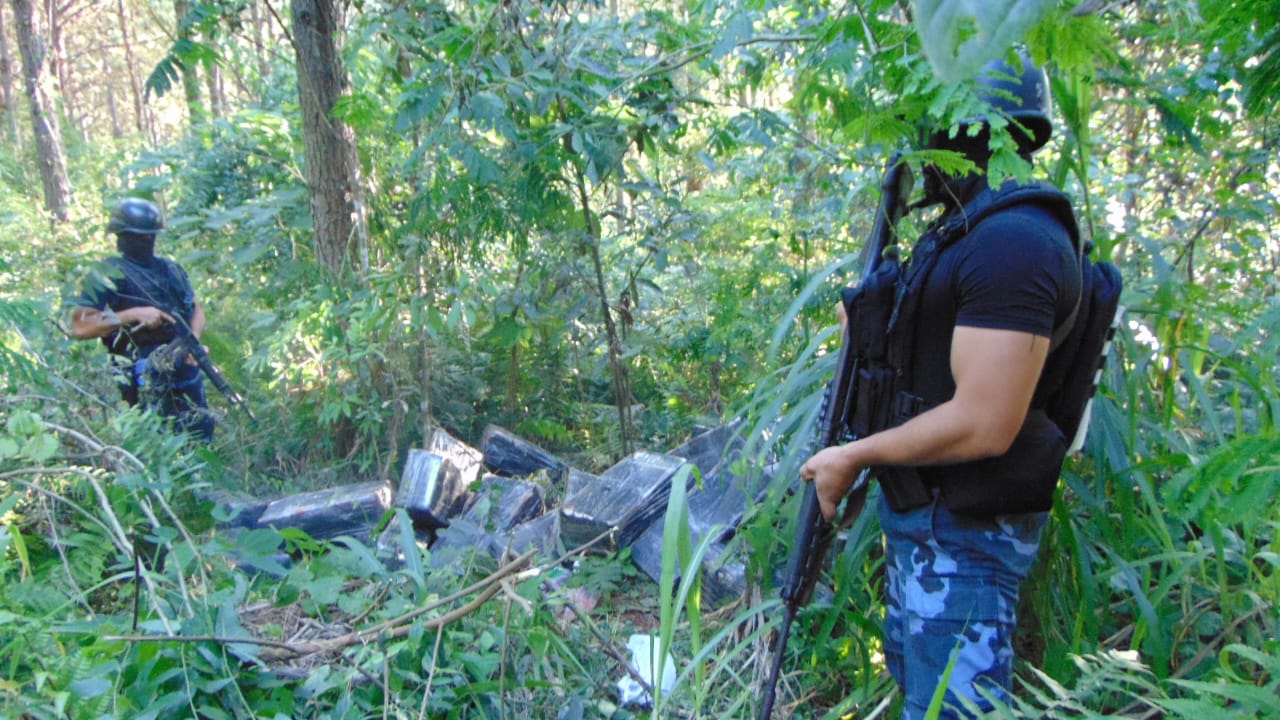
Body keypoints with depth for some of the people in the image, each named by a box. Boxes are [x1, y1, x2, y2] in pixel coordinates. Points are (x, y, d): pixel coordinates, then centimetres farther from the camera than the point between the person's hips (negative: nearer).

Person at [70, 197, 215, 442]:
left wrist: (194, 338, -4)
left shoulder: (171, 269, 15)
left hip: (185, 365, 6)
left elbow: (196, 310, 18)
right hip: (145, 374, -6)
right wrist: (132, 315, -20)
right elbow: (79, 327, -10)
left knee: (202, 434, 10)